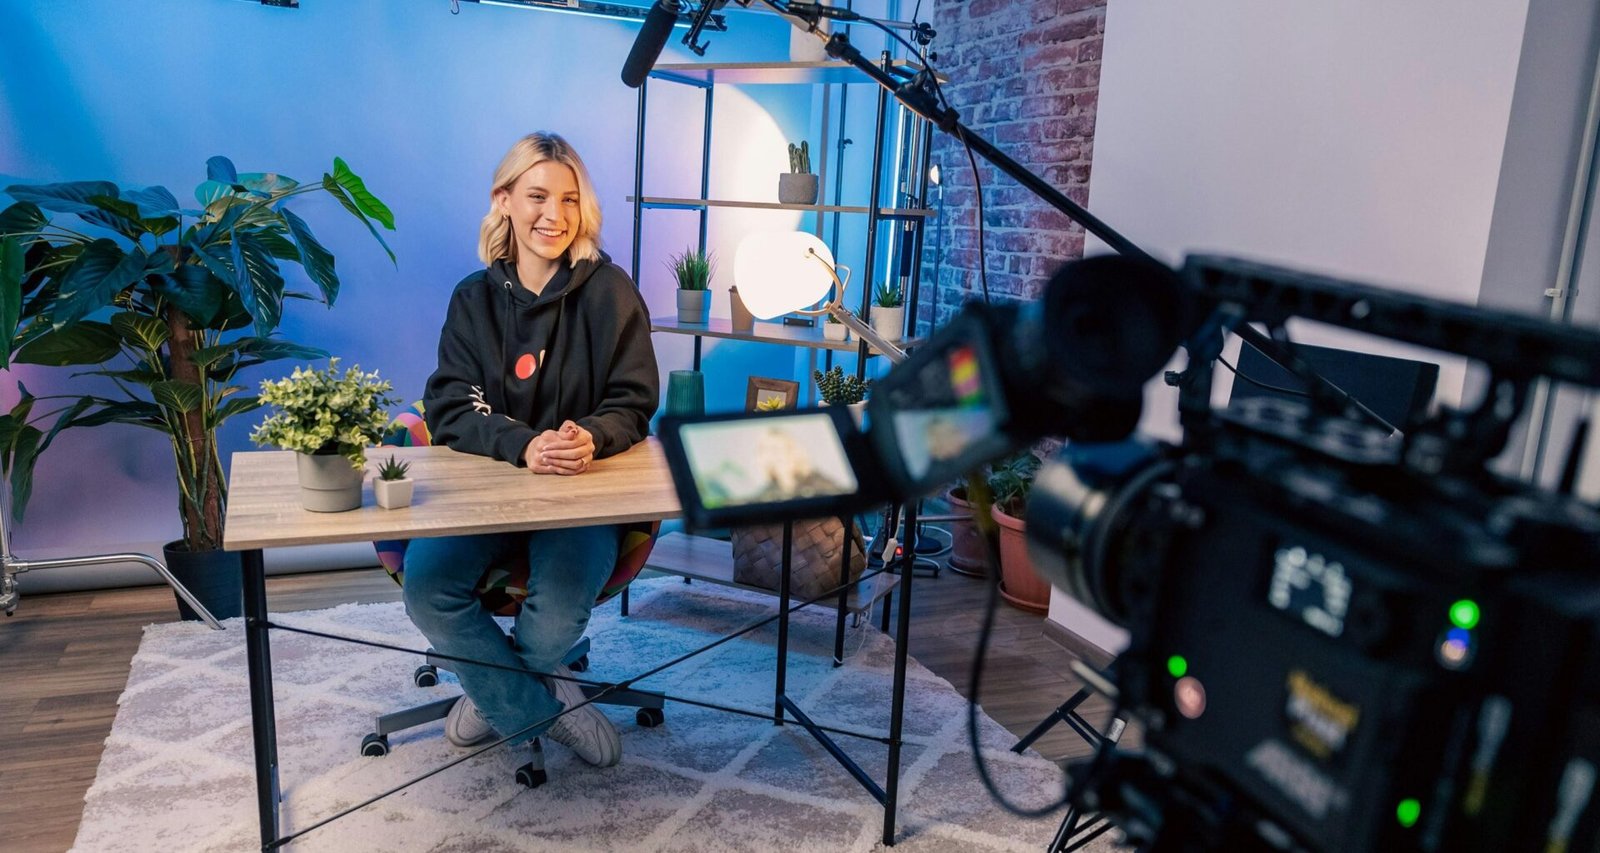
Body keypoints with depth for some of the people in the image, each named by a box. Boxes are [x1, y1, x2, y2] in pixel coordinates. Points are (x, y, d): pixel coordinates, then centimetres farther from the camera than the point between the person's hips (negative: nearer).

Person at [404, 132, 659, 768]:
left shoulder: (610, 291, -1)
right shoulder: (475, 299, 5)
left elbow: (632, 404, -2)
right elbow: (451, 409, -4)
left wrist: (591, 438, -26)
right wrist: (523, 445, -25)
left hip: (587, 488, -2)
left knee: (560, 612, -28)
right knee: (426, 587, -24)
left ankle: (498, 692, 10)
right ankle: (547, 708, -3)